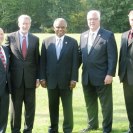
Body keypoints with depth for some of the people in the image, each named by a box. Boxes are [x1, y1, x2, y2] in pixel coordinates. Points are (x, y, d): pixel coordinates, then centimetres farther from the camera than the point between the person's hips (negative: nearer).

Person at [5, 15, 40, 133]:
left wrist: (38, 77, 2)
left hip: (30, 78, 2)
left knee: (30, 106, 7)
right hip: (16, 78, -1)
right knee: (16, 106, 7)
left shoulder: (35, 39, 6)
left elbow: (37, 60, 7)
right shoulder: (10, 37, 1)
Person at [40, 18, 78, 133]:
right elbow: (43, 61, 5)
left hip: (66, 80, -1)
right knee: (53, 106, 10)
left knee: (67, 106, 6)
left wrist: (74, 79, -8)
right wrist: (42, 78, -1)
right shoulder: (46, 42, 5)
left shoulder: (72, 42, 1)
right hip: (51, 80, 2)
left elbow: (75, 62, -3)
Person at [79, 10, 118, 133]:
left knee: (106, 104, 6)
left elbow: (112, 57, -11)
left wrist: (110, 74, -16)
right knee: (90, 103, 17)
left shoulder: (108, 35, -7)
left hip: (102, 77, -5)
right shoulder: (83, 36, 11)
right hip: (87, 77, 6)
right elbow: (80, 55, 14)